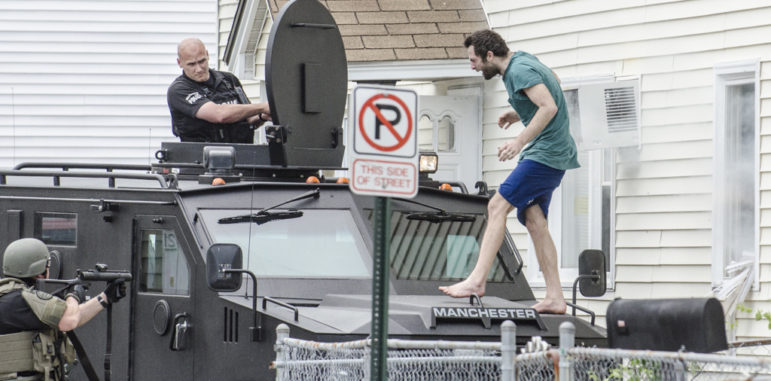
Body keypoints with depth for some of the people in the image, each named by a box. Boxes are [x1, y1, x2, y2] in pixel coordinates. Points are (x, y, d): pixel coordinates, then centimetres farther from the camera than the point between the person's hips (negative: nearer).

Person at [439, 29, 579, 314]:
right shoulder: (522, 60, 14)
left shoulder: (519, 71, -16)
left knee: (498, 206, -13)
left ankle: (477, 280, -17)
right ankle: (555, 298, 3)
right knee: (534, 221, 6)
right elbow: (553, 80, 32)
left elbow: (549, 107, -26)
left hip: (545, 153, -10)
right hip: (553, 154, 10)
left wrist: (520, 141, -30)